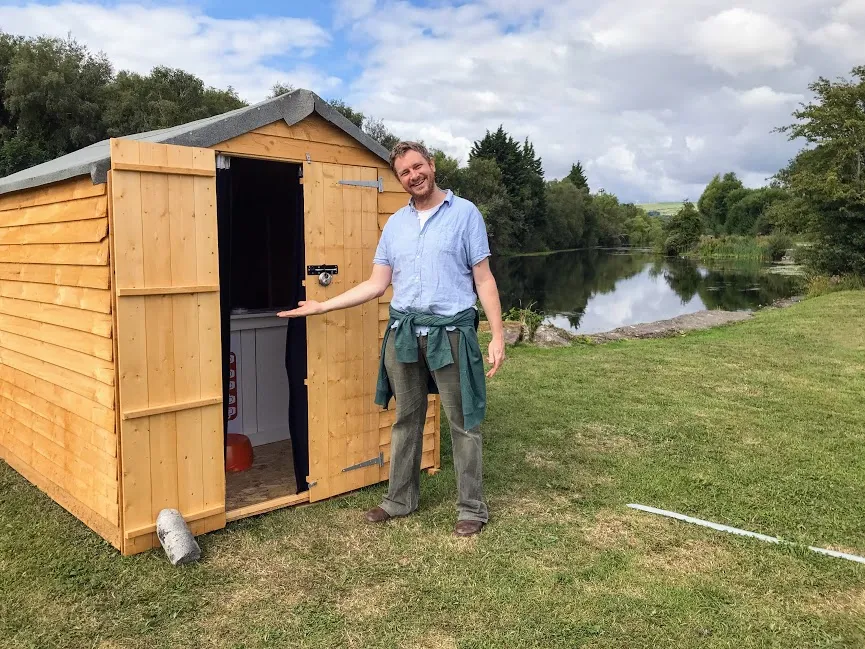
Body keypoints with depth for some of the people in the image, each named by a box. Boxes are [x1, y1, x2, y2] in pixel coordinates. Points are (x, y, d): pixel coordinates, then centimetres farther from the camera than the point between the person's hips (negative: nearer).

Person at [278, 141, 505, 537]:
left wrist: (497, 335, -10)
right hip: (403, 332, 4)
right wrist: (323, 306, 6)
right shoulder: (395, 223, 12)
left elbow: (484, 279, -2)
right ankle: (401, 499, 26)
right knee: (406, 420, 13)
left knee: (462, 422, 2)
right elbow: (377, 284, 11)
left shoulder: (465, 213, 0)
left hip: (450, 331, -4)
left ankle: (472, 508, 14)